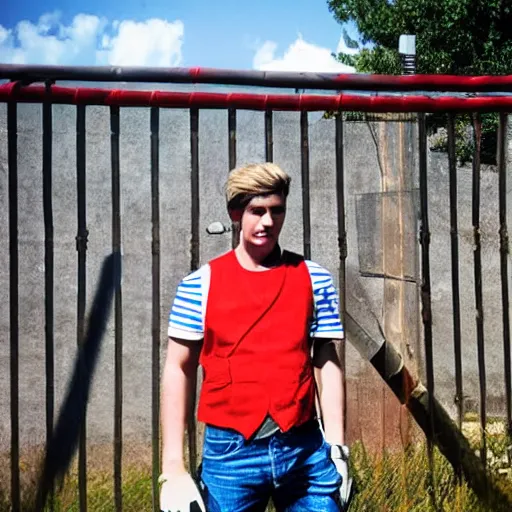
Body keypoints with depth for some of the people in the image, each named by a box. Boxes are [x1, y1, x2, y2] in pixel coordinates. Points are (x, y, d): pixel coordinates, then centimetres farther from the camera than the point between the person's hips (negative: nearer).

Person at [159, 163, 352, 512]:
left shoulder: (314, 280, 3)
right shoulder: (200, 285, -2)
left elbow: (327, 365, 5)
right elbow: (178, 370, 1)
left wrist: (337, 448, 0)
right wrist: (173, 464, -2)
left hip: (305, 450, 1)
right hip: (229, 452, -1)